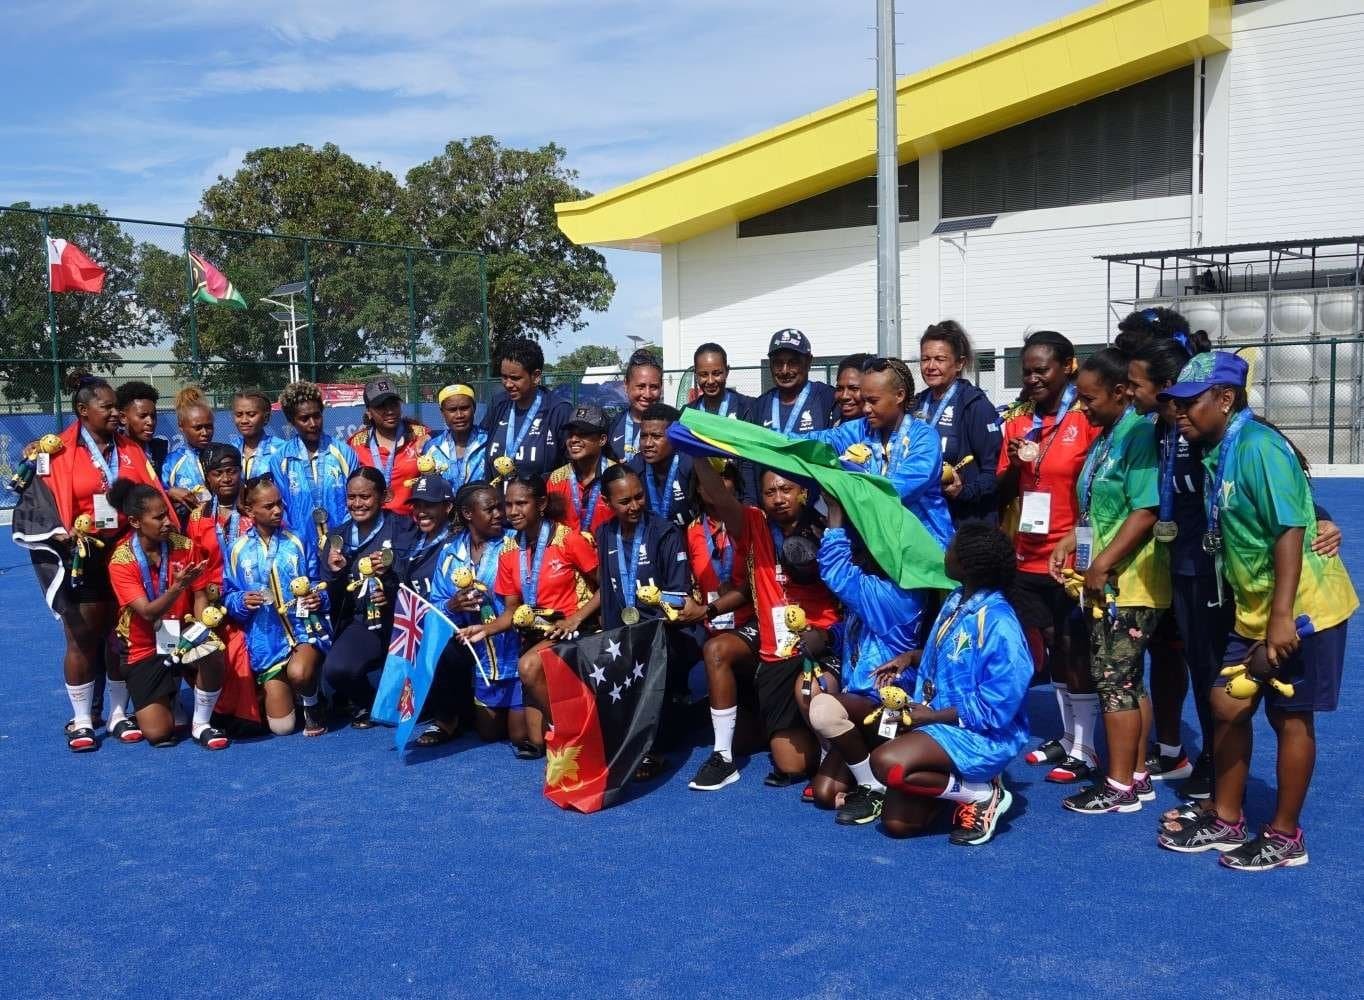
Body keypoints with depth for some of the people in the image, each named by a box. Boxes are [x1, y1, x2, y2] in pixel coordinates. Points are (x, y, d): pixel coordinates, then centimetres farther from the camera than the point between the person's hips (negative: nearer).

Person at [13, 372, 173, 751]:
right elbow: (39, 502, -6)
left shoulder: (131, 450, 8)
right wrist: (62, 535, -21)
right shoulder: (59, 454, -4)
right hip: (80, 556, -3)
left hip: (126, 553, 3)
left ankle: (119, 713, 20)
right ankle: (82, 720, 15)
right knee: (82, 638, 4)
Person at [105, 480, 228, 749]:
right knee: (158, 734, -12)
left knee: (213, 655, -36)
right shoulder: (121, 561, -16)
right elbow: (148, 612, -25)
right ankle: (168, 697, 26)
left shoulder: (185, 546, -8)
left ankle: (201, 724, -10)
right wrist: (179, 586, -43)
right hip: (145, 649, -1)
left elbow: (200, 597, -4)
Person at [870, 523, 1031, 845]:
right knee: (897, 823, -1)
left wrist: (932, 716, -14)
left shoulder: (998, 623, -22)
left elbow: (995, 710, -22)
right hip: (941, 723, 8)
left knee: (886, 762, -31)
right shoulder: (955, 600, 3)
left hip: (982, 737, -8)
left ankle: (983, 795, -9)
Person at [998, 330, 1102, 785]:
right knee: (1049, 648, 13)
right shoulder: (1017, 418, 7)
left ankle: (1085, 749, 13)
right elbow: (1001, 493, 9)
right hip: (1028, 558, 5)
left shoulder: (1088, 417, -8)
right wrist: (1015, 465, -10)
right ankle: (1067, 736, 27)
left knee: (1076, 651, 3)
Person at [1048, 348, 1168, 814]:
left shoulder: (1138, 434, -16)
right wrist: (1070, 541, 10)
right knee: (1127, 680, 15)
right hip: (1106, 582, 9)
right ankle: (1136, 775, 25)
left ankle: (1120, 786, 8)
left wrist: (1102, 566, -20)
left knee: (1115, 681, -2)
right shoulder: (1107, 434, 12)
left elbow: (1146, 511, -22)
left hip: (1126, 583, -9)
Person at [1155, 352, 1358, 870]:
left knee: (1290, 716, 4)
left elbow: (1290, 530, -25)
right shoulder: (1215, 453, 5)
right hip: (1254, 609, 8)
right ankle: (1225, 821, 25)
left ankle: (1285, 836, 19)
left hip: (1299, 609, -8)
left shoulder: (1259, 446, -20)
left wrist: (1282, 616, -29)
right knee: (1228, 706, 11)